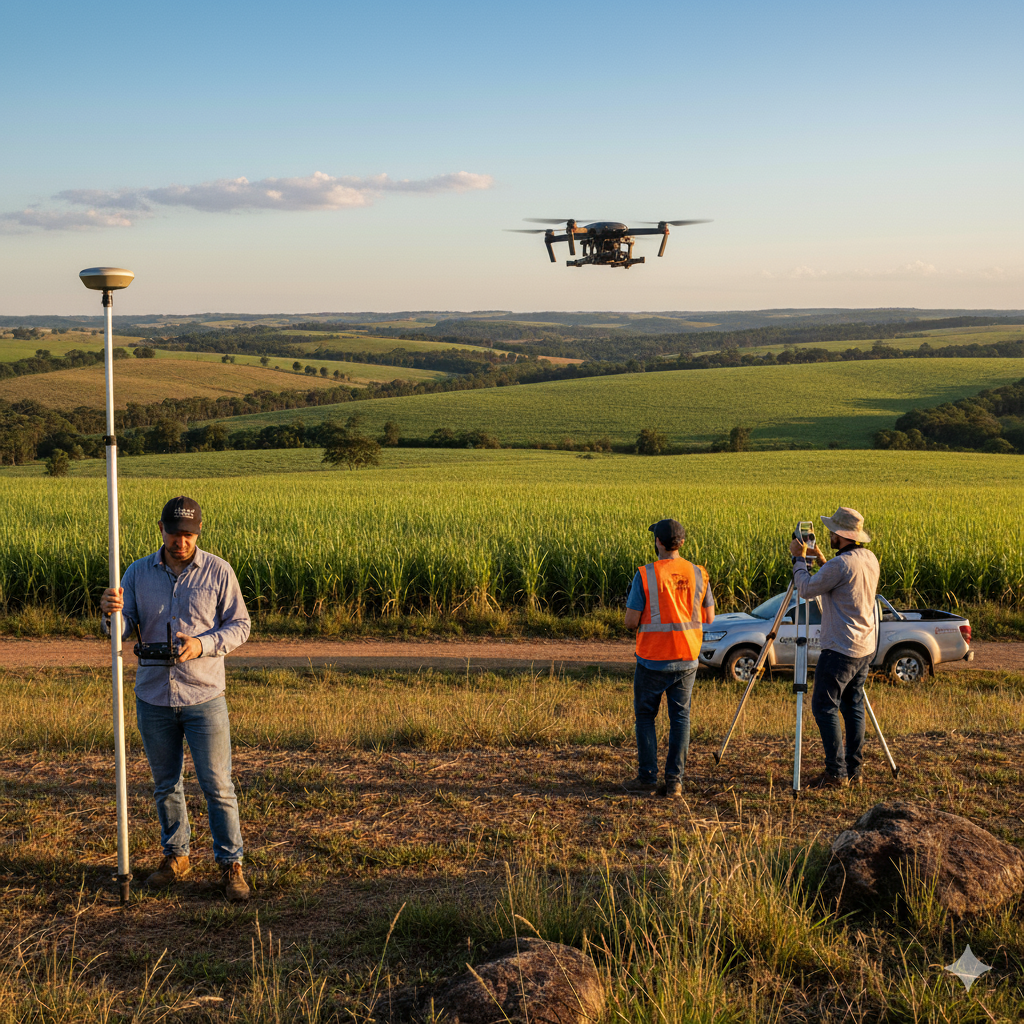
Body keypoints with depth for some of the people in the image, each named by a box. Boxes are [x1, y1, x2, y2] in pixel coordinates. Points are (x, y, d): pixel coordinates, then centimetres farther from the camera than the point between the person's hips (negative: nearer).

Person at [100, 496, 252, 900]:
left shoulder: (218, 571, -4)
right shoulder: (138, 573, 3)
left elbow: (240, 625, -1)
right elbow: (122, 630, -1)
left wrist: (203, 644, -19)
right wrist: (111, 611, -24)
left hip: (203, 697, -3)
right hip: (153, 697, 3)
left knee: (217, 784, -1)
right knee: (165, 784, 14)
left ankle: (231, 864, 9)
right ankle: (176, 857, 29)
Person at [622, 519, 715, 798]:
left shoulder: (645, 575, -12)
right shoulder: (699, 574, 0)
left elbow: (631, 622, -11)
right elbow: (709, 618, 9)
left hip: (653, 660, -3)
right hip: (686, 659, 3)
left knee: (645, 716, 12)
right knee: (680, 718, 9)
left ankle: (647, 777, 11)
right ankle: (675, 781, 6)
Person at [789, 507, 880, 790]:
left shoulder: (840, 564, -21)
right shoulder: (870, 559, 8)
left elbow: (806, 589, -10)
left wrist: (799, 559, 2)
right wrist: (820, 559, 19)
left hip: (840, 650, -9)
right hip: (865, 648, 9)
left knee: (824, 707, -3)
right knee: (853, 706, 13)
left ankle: (836, 774, -5)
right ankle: (853, 771, 16)